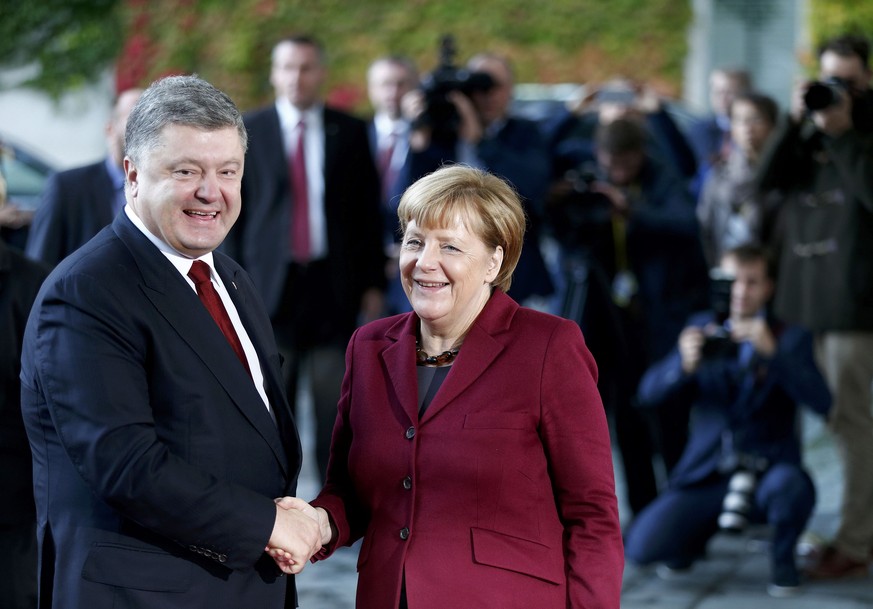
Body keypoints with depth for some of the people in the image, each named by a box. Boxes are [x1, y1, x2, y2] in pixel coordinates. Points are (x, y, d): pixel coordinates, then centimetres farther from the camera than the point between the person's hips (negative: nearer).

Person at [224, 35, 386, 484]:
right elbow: (234, 212, 3)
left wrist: (373, 283, 3)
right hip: (272, 282, 0)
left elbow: (369, 211, 8)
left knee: (336, 408, 1)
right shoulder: (248, 132, 4)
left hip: (333, 283, 1)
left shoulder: (349, 132, 7)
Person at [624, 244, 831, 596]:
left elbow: (820, 402, -15)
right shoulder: (703, 329, 7)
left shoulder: (791, 339, 2)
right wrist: (684, 363, -23)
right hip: (706, 475, 1)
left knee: (791, 487, -38)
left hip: (769, 474, -1)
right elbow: (650, 393, -1)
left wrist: (772, 352, -28)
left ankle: (782, 557, -3)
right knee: (641, 548, -20)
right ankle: (694, 539, 17)